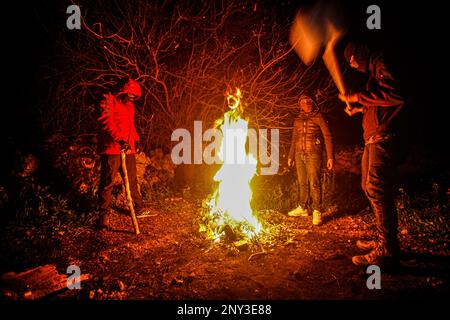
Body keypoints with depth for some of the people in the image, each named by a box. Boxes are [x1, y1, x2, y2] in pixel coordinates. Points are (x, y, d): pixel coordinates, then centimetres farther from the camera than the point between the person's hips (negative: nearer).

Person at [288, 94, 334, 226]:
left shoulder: (318, 117, 0)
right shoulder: (298, 120, 15)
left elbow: (327, 136, -4)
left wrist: (330, 156, -11)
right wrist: (291, 156, 20)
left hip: (313, 154, -5)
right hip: (299, 154, 5)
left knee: (314, 183, -8)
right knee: (302, 183, 10)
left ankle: (317, 211, -2)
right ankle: (303, 208, 21)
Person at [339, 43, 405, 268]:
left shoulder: (382, 65, -7)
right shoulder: (374, 71, 23)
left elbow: (395, 95, -25)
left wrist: (358, 97, -20)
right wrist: (361, 108, 21)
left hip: (384, 137, -11)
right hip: (374, 140, 11)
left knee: (378, 190, -14)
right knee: (369, 186, 15)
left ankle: (386, 252, -12)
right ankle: (384, 241, 24)